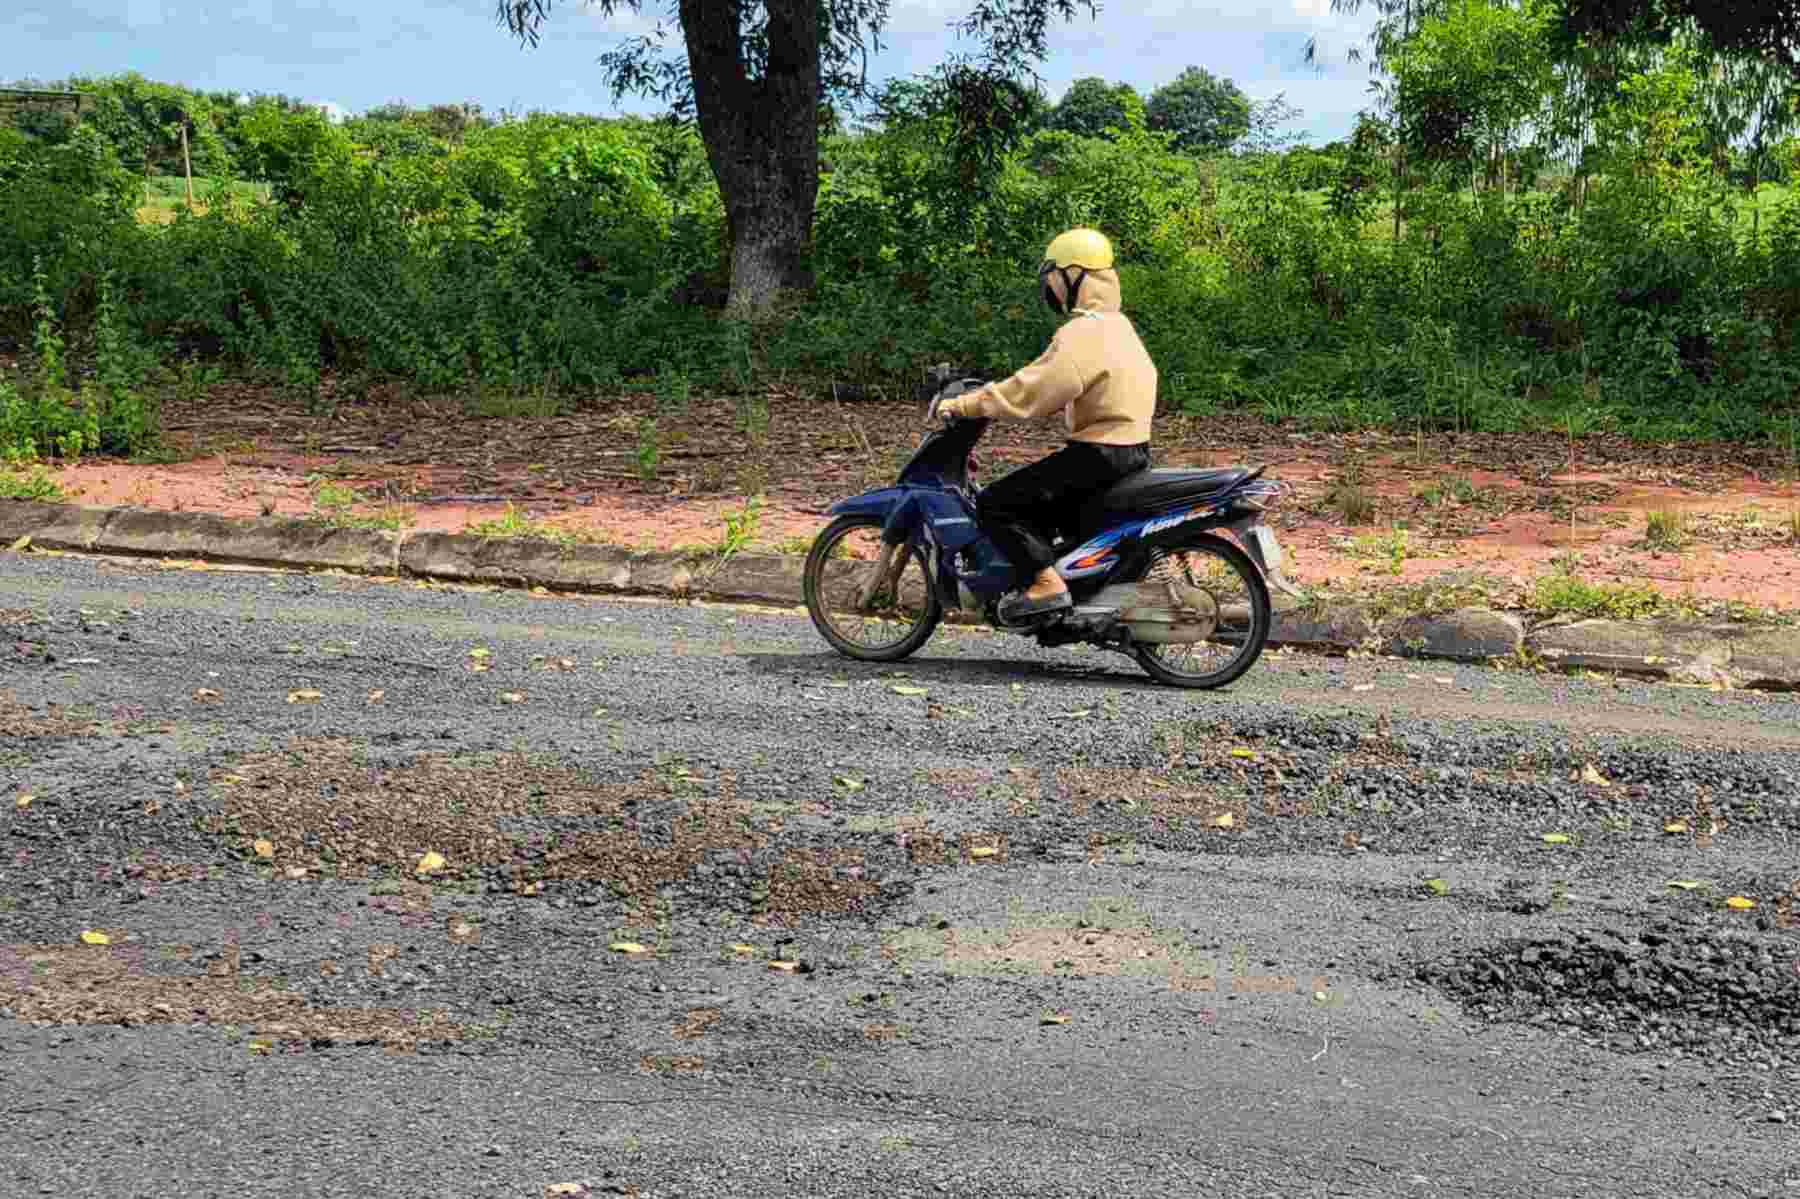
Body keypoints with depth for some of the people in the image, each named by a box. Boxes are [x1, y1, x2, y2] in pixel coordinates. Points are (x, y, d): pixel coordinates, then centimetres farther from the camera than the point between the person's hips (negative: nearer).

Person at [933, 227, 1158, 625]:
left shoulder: (1083, 334, -17)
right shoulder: (1116, 324, 15)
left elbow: (1031, 390, -22)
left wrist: (964, 405, -15)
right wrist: (992, 397, 24)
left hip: (1100, 453, -10)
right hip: (1132, 448, 10)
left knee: (996, 503, -11)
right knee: (1033, 491, 29)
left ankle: (1046, 583, -19)